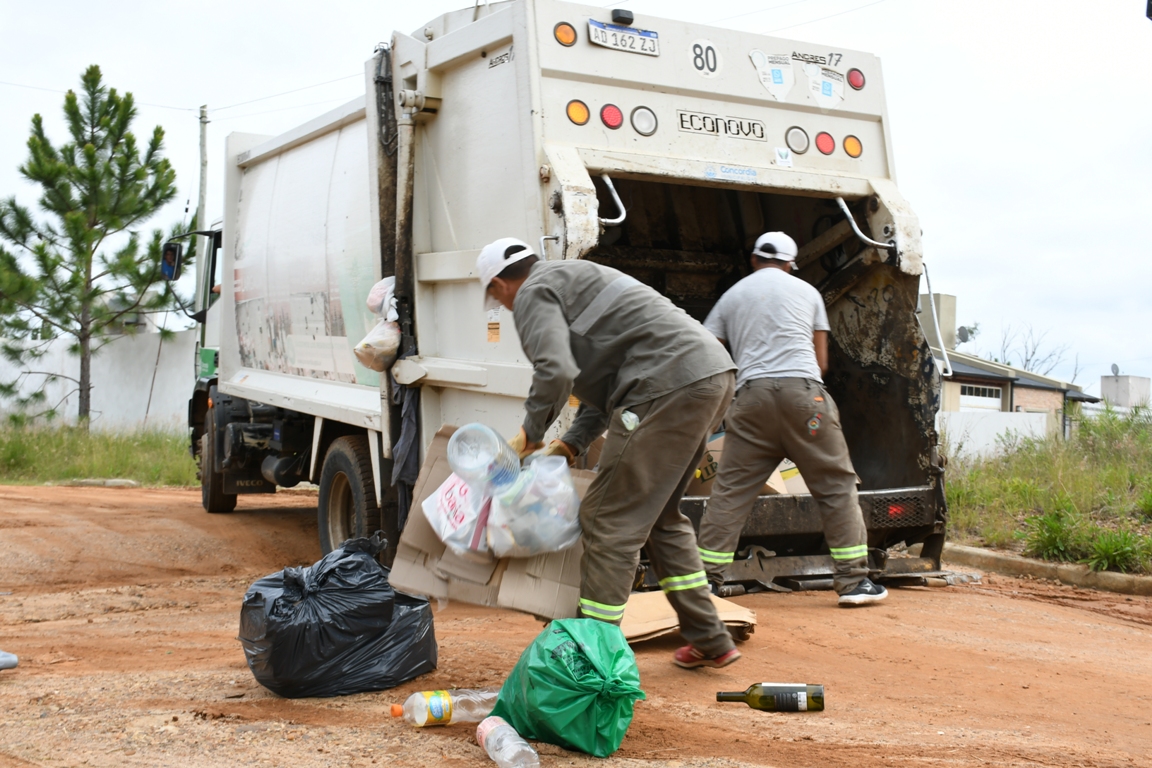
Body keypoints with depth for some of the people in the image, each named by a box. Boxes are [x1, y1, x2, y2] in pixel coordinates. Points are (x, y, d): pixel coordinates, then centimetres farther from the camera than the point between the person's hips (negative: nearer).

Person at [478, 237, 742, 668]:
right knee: (659, 516, 21)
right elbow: (607, 379, 30)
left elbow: (555, 372, -17)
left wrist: (530, 432, -1)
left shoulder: (533, 293, 1)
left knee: (610, 520, -4)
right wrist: (571, 444, 23)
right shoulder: (572, 279, 31)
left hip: (671, 385, -10)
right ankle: (709, 642, 24)